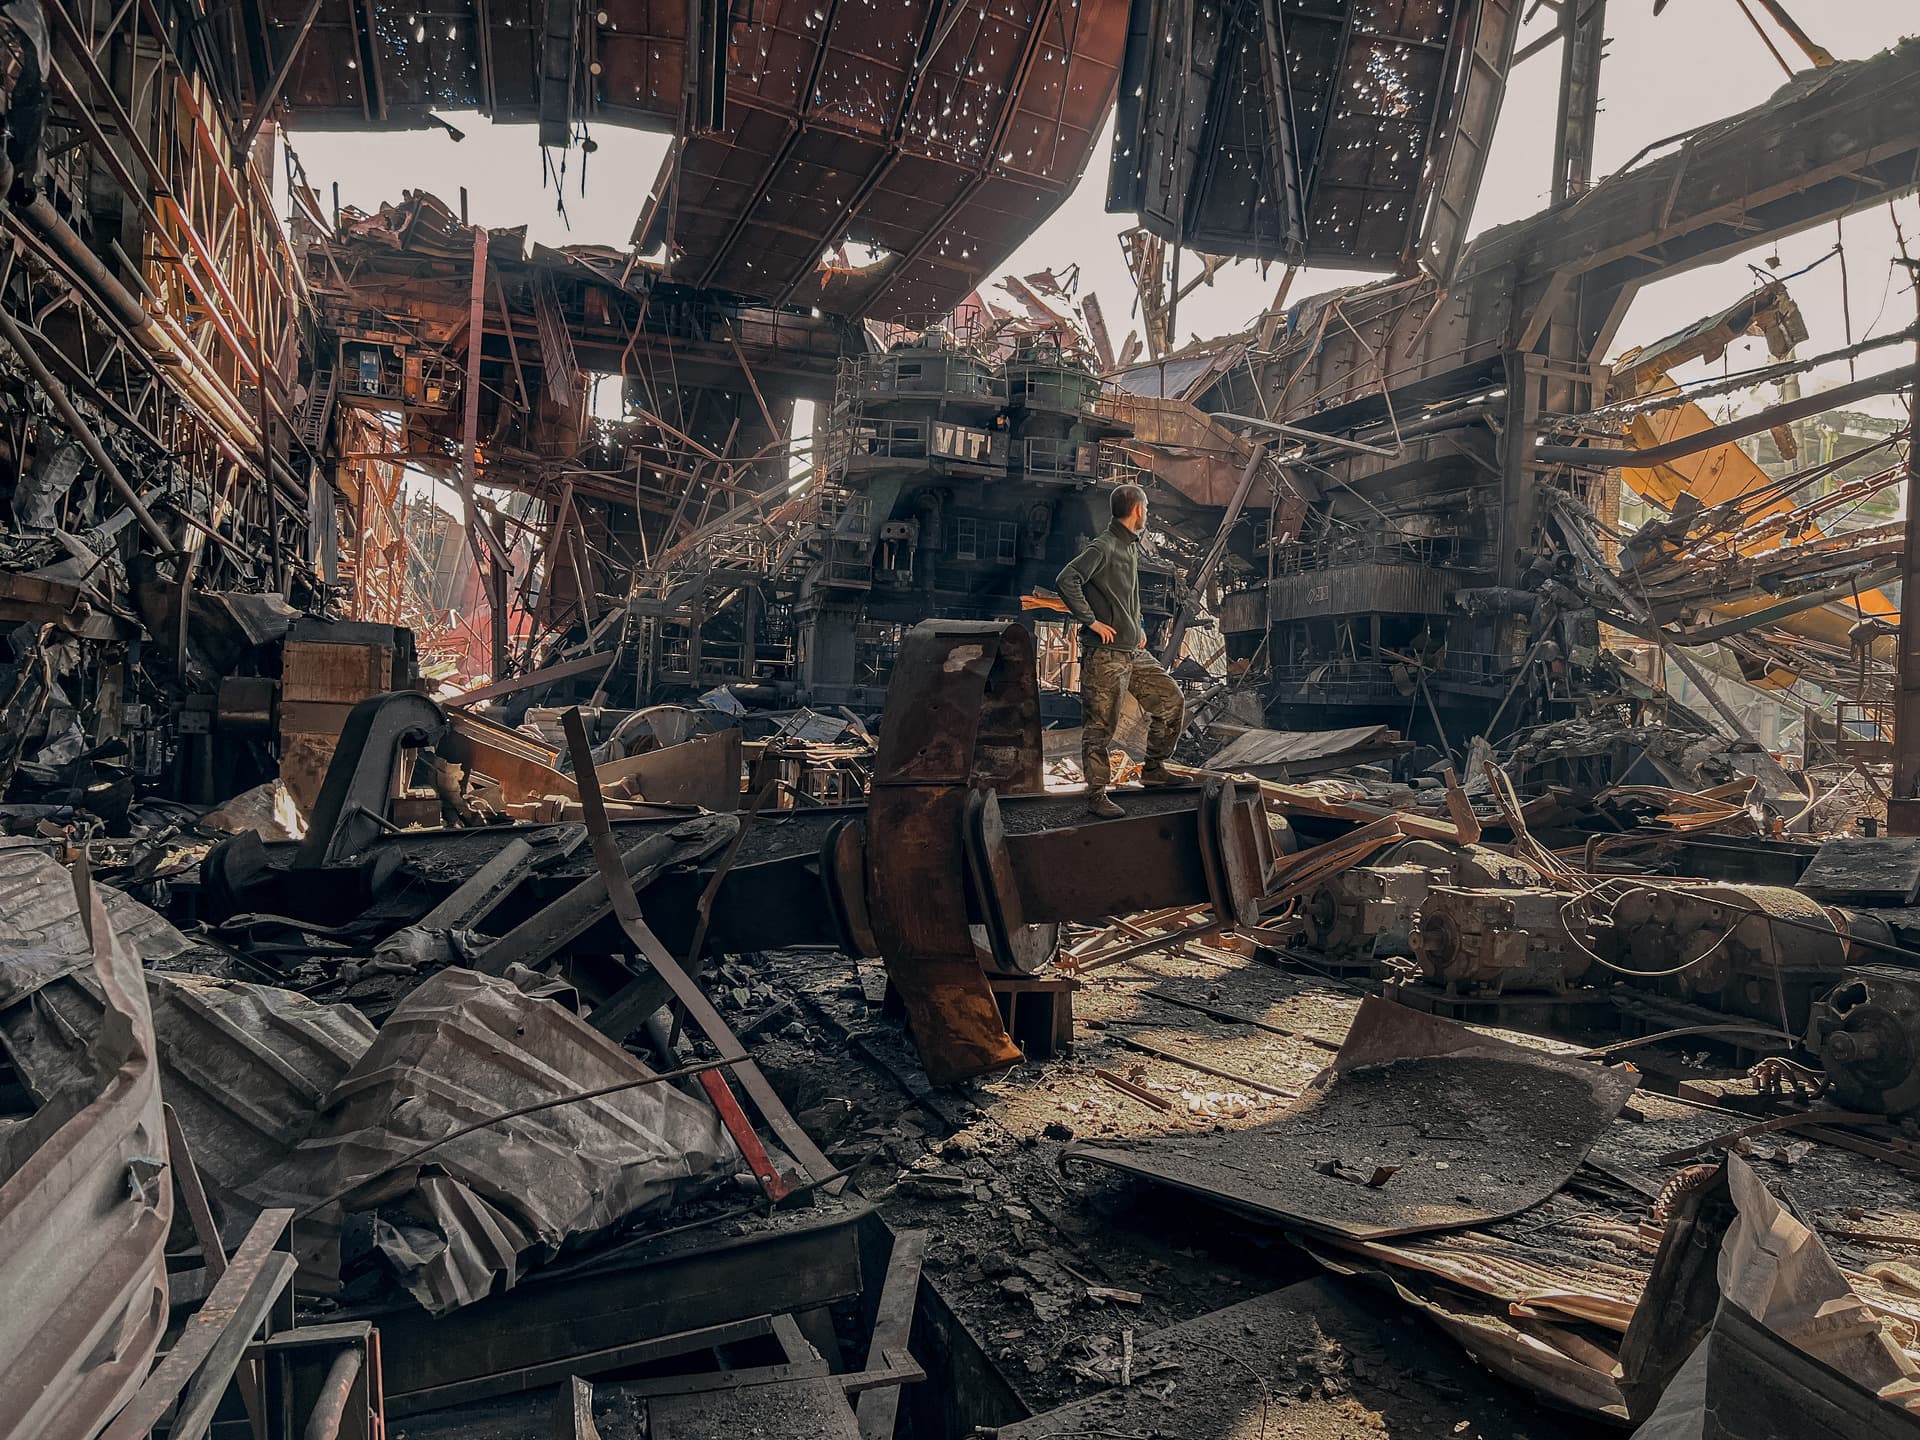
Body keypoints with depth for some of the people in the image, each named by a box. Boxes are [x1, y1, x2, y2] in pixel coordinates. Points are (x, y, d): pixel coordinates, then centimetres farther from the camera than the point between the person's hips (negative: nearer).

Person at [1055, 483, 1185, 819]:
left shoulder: (1131, 546, 17)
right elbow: (1067, 580, -26)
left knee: (1171, 702, 11)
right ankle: (1097, 795, 6)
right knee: (1100, 727, -3)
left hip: (1134, 652, 9)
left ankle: (1154, 768, 25)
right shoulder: (1103, 546, -13)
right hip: (1106, 655, -9)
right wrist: (1091, 621, -21)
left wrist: (1138, 627, 18)